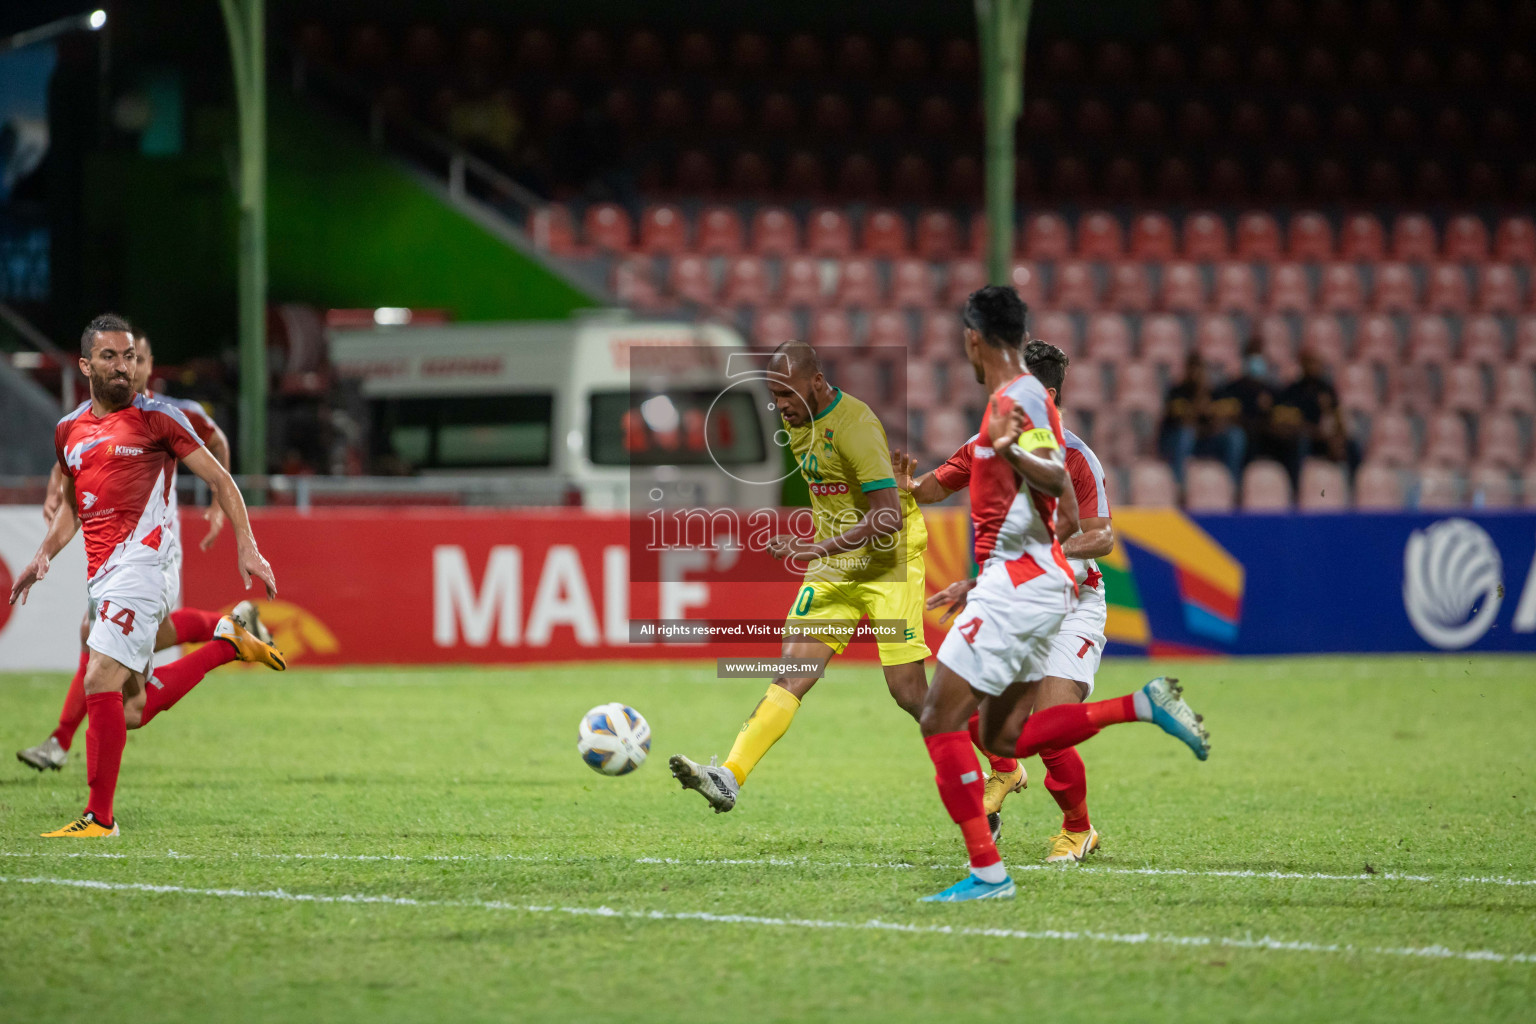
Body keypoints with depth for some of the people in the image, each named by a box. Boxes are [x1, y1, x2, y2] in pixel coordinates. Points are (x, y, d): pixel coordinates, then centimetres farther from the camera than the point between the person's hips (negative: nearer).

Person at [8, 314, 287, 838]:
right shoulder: (69, 430, 16)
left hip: (139, 564, -7)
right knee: (136, 708, 8)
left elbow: (219, 480, 0)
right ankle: (226, 643, 27)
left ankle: (100, 815, -11)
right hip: (101, 576, 7)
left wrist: (246, 548, -8)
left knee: (101, 683, -17)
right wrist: (44, 554, 15)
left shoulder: (156, 418, -2)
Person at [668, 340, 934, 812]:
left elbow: (889, 517, -27)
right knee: (793, 674, -8)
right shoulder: (796, 419, 4)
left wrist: (820, 548, -33)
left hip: (888, 565, -7)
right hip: (833, 567, 7)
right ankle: (729, 778, -22)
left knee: (908, 692, -8)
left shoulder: (855, 425, -22)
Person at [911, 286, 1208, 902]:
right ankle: (1143, 706, 3)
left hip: (1018, 583, -10)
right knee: (1005, 738, 11)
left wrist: (1012, 453, -46)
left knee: (940, 721, -9)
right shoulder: (1024, 396, 18)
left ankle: (987, 872, -12)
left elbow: (1058, 481, -27)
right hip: (1035, 581, 10)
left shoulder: (1017, 398, -12)